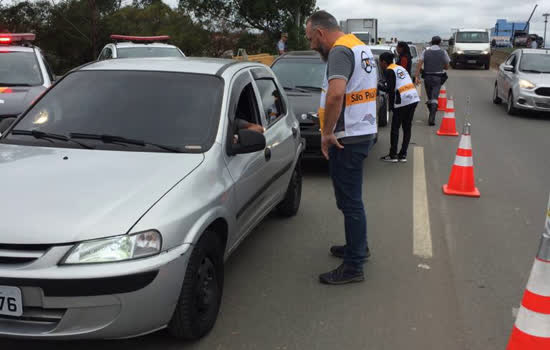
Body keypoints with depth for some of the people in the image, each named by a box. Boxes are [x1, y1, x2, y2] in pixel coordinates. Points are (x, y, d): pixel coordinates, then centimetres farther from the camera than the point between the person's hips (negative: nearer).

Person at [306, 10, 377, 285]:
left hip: (348, 138, -10)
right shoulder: (360, 47, 16)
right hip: (363, 131, 10)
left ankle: (353, 267, 5)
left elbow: (335, 94, -33)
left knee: (350, 202, -3)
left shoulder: (340, 51, -16)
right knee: (352, 198, 22)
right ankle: (358, 246, 37)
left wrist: (327, 132, -23)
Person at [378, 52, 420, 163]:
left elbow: (390, 89, -13)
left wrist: (379, 86, 1)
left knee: (395, 127, 3)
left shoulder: (389, 71, -5)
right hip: (413, 99, 8)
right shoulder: (400, 68, 19)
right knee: (407, 127, 12)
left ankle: (393, 155, 7)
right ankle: (403, 155, 16)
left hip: (402, 101, -8)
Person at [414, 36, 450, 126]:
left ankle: (431, 116, 27)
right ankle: (432, 118, -22)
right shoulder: (443, 52, 1)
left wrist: (417, 76, -12)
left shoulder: (425, 52, 3)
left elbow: (419, 64, -9)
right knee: (434, 98, -8)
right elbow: (447, 67, 7)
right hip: (438, 78, -2)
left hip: (427, 77, 2)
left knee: (429, 98, 15)